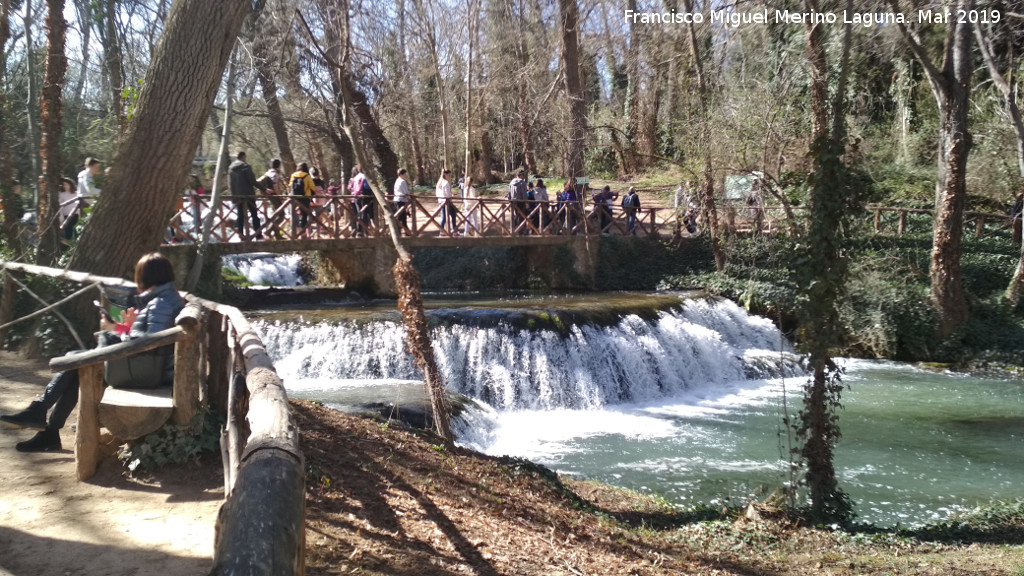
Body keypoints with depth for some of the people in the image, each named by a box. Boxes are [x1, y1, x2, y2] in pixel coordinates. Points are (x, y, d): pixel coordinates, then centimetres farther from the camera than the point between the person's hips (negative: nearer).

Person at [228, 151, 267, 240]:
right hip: (248, 195, -6)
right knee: (254, 215, -1)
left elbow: (229, 184, 12)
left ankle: (241, 234, 9)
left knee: (241, 215, 11)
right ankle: (258, 235, -4)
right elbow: (253, 181, -15)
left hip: (236, 196, 6)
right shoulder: (245, 167, -11)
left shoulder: (230, 168, 9)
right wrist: (264, 189, -9)